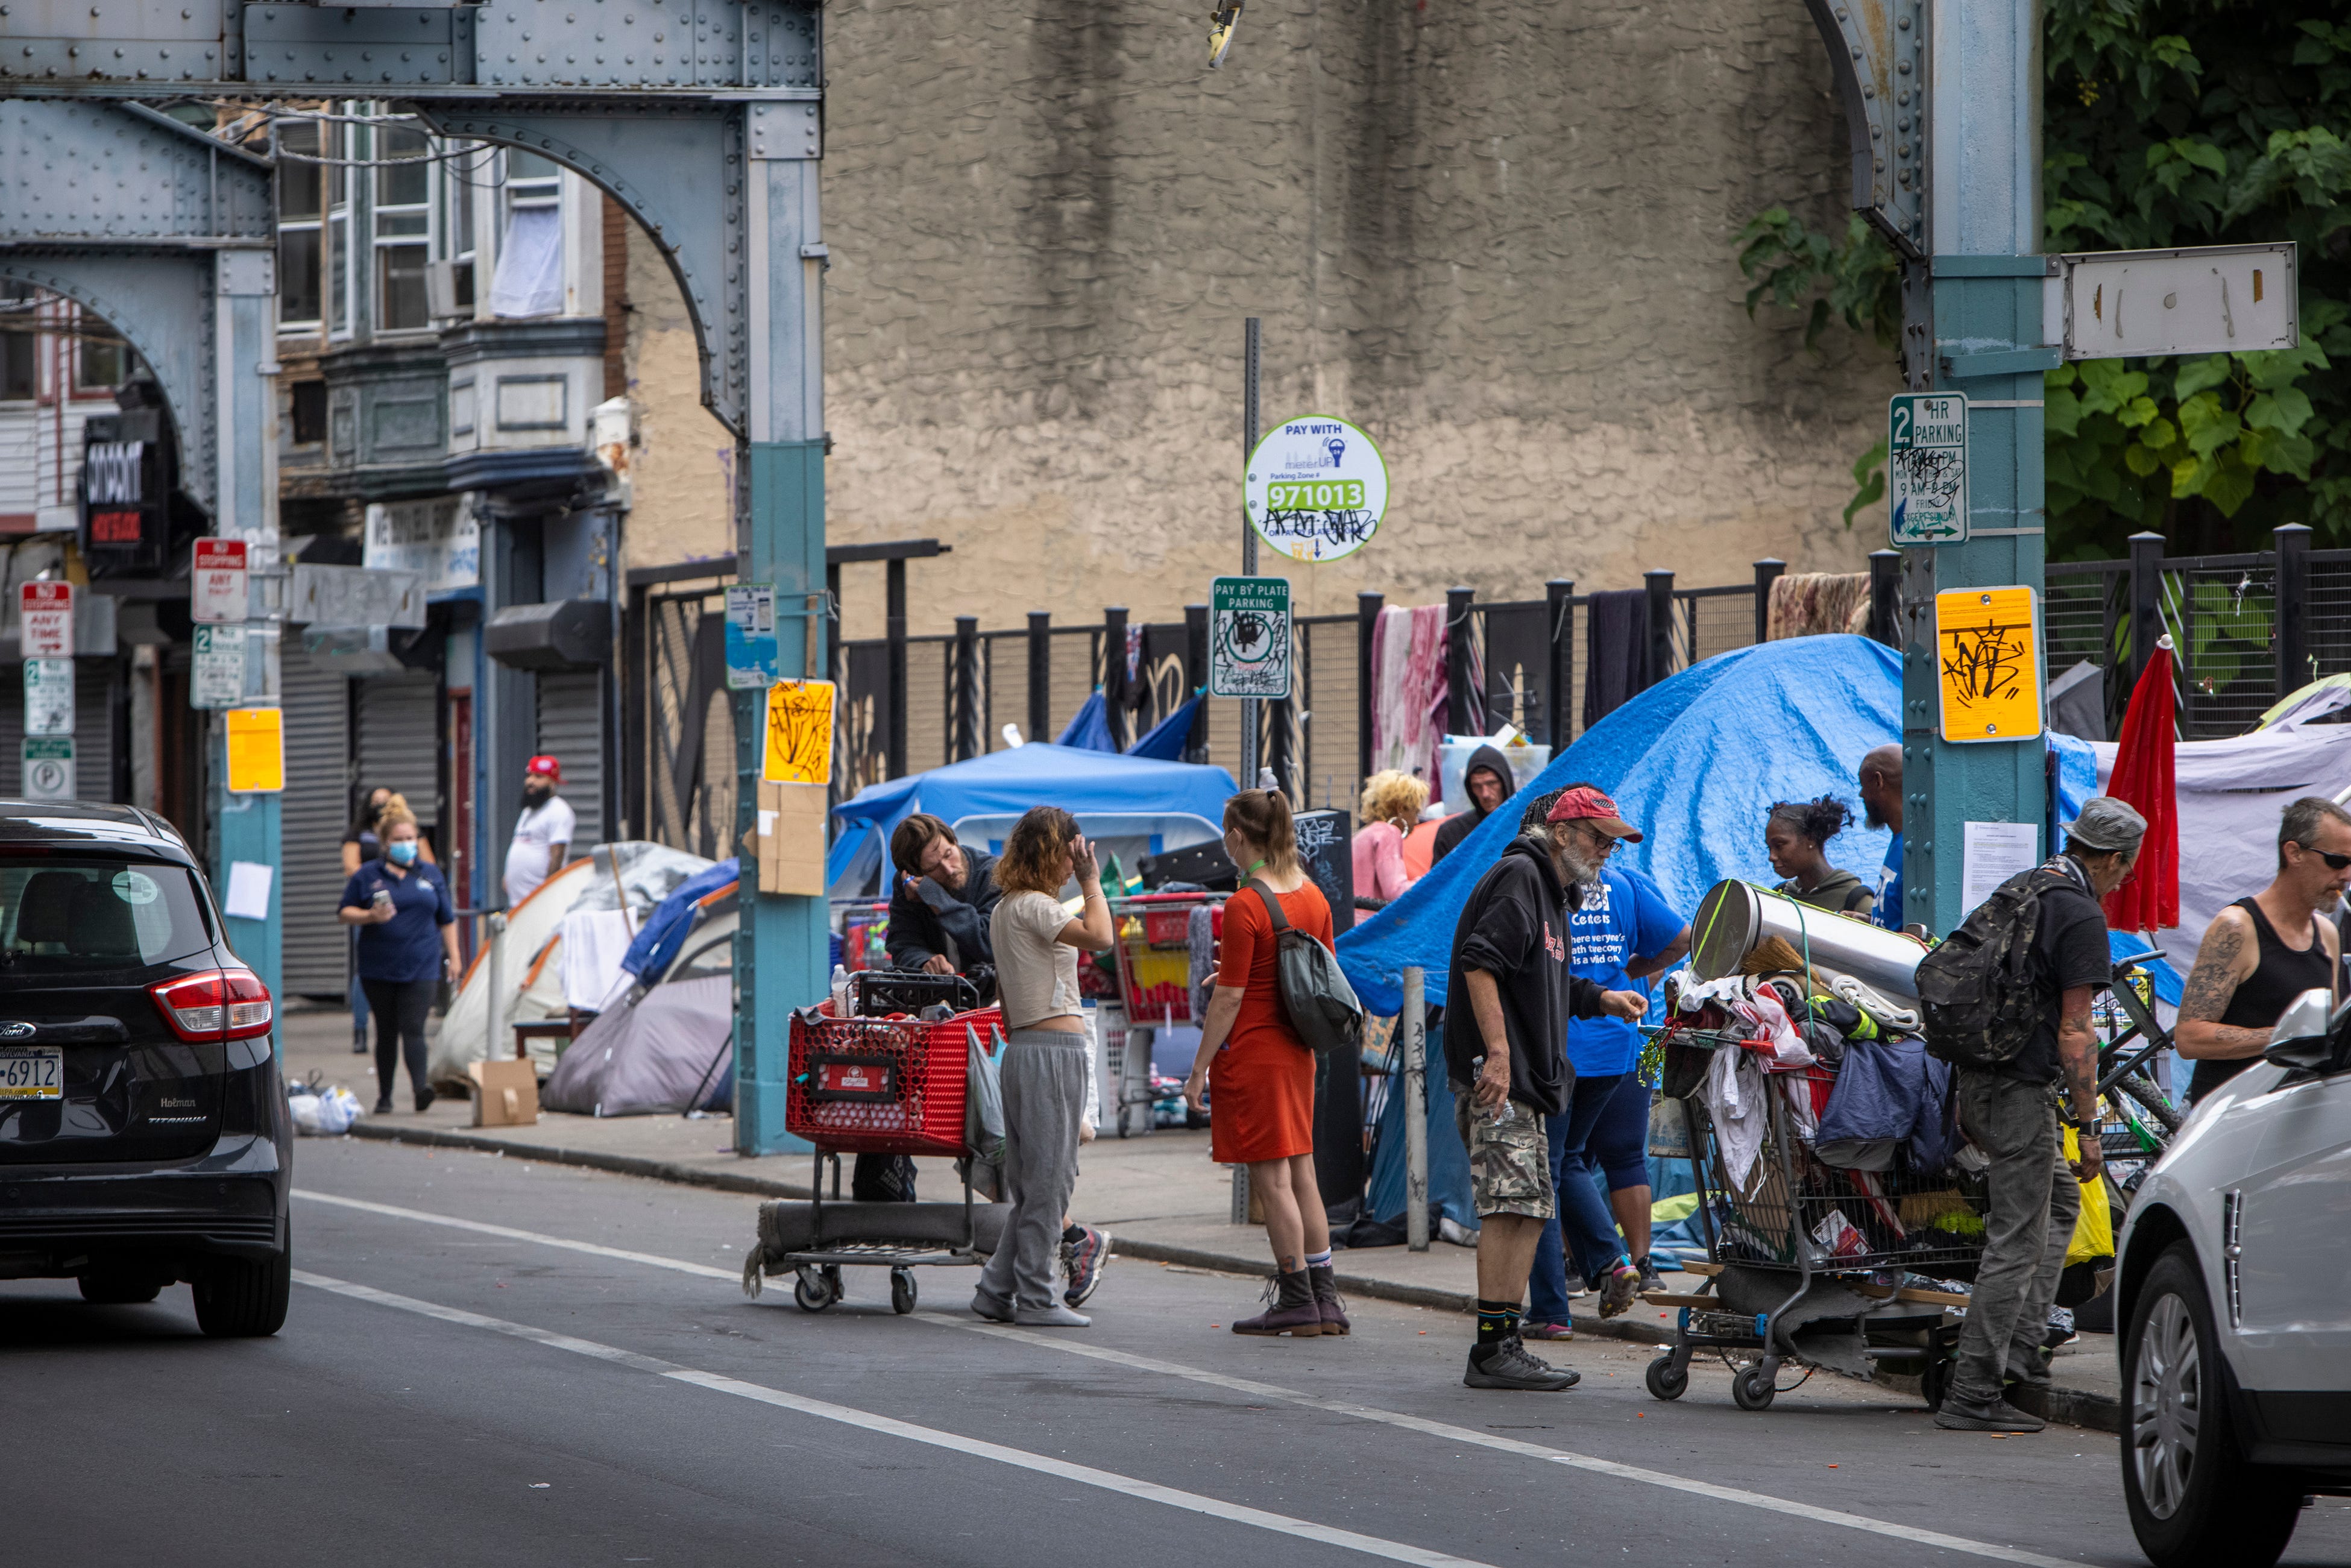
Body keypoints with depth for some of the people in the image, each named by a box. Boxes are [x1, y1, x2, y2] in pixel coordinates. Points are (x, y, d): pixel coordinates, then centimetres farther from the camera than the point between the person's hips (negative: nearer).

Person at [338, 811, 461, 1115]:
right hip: (379, 969, 0)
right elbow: (345, 913, 5)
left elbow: (447, 919, 17)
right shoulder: (367, 876, 5)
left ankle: (420, 1087, -25)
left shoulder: (431, 874, 12)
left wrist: (453, 957, 13)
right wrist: (370, 916, -15)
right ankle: (384, 1096, 14)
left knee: (413, 1029, -13)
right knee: (387, 1032, 5)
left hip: (421, 967, 0)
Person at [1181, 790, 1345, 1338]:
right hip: (1297, 1052, 8)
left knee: (1272, 1180, -2)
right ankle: (1325, 1301, 12)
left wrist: (1200, 1070, -11)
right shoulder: (1312, 896, 6)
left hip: (1252, 1051, -8)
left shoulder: (1245, 907, -16)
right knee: (1301, 1175, 12)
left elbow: (1228, 998, -16)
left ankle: (1296, 1302, 0)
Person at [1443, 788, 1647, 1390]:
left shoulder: (1552, 891, 24)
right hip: (1497, 1076, -11)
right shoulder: (1518, 877, -8)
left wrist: (1601, 999, 15)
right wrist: (1498, 1052, -25)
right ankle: (1493, 1351, -16)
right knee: (1511, 1206, -14)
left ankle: (1503, 1349, 13)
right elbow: (1481, 963, -19)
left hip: (1524, 1080, 11)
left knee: (1530, 1210, 10)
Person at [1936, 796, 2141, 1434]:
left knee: (2060, 1200, 24)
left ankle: (2022, 1349, 17)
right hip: (2020, 1088, -9)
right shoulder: (2081, 916, -12)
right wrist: (2088, 1128, -12)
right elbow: (2074, 1031, -16)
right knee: (2017, 1240, -5)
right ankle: (1974, 1393, -7)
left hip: (1973, 1078, 9)